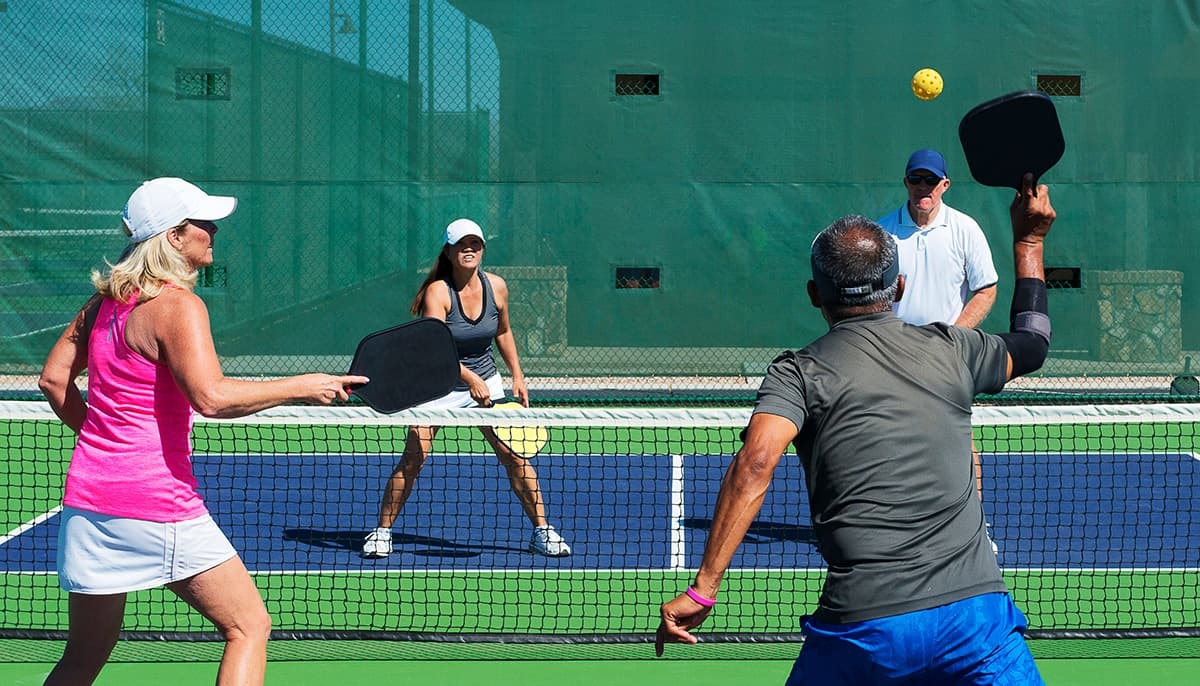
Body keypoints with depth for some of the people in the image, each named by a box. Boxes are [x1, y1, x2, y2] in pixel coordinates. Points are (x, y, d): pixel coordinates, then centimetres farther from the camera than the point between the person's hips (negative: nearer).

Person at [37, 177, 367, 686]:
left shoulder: (104, 302, 11)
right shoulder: (178, 305, -13)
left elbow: (53, 380, 17)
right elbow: (211, 397, -26)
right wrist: (303, 387, -19)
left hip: (87, 497, 8)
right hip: (158, 504, -8)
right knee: (249, 626, 3)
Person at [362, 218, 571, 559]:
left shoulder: (496, 287, -4)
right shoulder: (438, 291, -19)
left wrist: (517, 376, 11)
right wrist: (470, 379, -41)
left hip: (486, 382, 3)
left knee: (515, 456, -4)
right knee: (412, 460, -10)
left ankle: (542, 531, 8)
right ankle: (382, 532, 5)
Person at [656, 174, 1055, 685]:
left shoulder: (799, 373, 2)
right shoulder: (949, 349, 11)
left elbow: (755, 464, -16)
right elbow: (1032, 343, 33)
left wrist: (702, 589, -18)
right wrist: (1028, 240, 45)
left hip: (860, 630, -1)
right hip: (976, 613, 1)